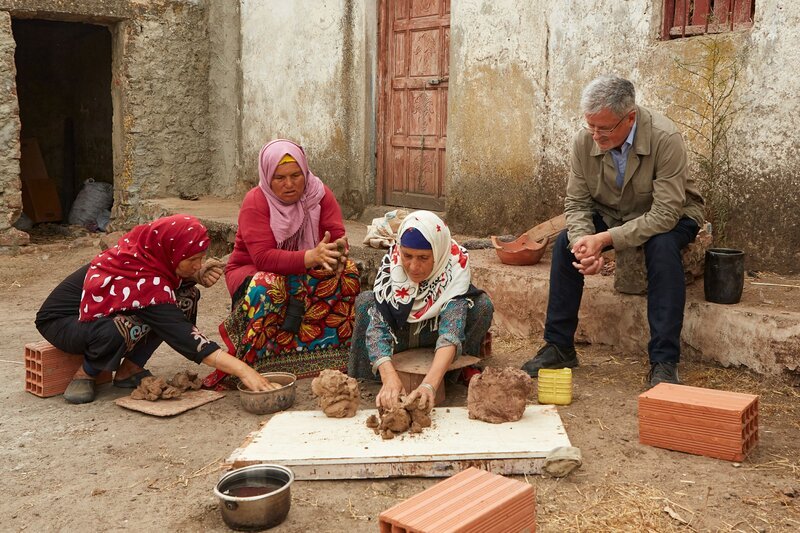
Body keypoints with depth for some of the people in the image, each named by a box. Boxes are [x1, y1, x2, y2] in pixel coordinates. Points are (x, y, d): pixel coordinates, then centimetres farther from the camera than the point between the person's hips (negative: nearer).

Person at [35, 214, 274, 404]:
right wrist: (242, 369, -44)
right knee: (125, 328, -40)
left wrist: (198, 276, -17)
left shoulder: (147, 245, -17)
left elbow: (175, 275, 6)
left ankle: (129, 370, -2)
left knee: (187, 296, -9)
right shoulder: (144, 284, -37)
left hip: (101, 309, 8)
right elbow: (184, 336, -40)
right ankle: (85, 373, -8)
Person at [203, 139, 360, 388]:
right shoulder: (255, 201, -19)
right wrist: (310, 257, -46)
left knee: (347, 273, -24)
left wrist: (337, 253, -42)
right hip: (253, 272, -4)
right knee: (267, 288, -39)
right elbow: (263, 257, -30)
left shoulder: (319, 194, -7)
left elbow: (338, 237, -16)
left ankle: (331, 357, -21)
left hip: (304, 274, 4)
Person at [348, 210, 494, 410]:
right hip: (398, 338, 1)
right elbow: (376, 326, -36)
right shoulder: (391, 262, -28)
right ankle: (360, 380, -12)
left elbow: (450, 332, -44)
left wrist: (430, 385, -59)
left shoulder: (455, 264, -32)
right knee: (365, 301, -27)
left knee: (482, 305, -28)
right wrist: (389, 377, -53)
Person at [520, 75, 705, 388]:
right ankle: (559, 347, -7)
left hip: (670, 217, -4)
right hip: (613, 215, 4)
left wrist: (605, 239, -38)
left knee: (663, 246, -36)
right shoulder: (584, 141, -16)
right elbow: (576, 203, -10)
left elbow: (665, 213, -33)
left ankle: (664, 362, -28)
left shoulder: (664, 138, -30)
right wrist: (582, 241, -32)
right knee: (565, 243, -19)